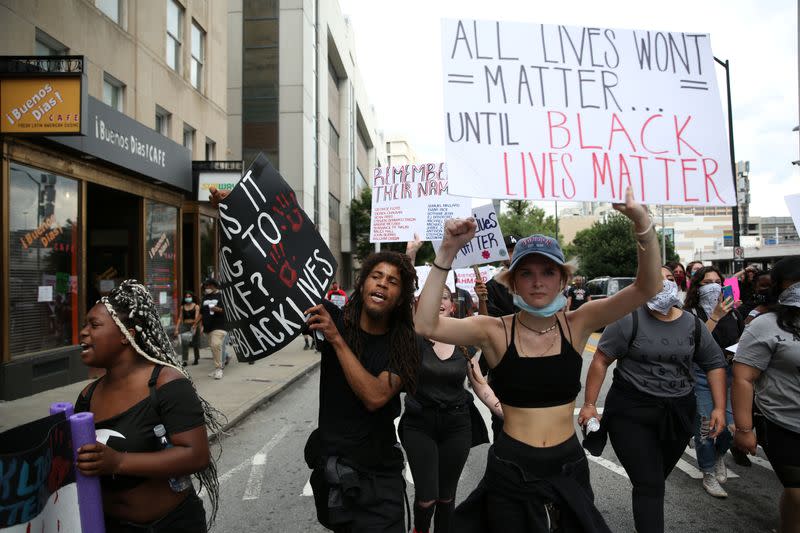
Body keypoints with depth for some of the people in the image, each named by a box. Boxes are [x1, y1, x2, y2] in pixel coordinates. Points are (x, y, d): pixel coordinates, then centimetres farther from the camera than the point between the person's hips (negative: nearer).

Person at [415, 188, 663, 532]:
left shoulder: (577, 325, -6)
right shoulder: (495, 331, -12)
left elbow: (647, 288, -14)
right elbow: (426, 325, -25)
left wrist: (642, 223, -30)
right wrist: (448, 251, -30)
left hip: (569, 465, 2)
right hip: (510, 468, -2)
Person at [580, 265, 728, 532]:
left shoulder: (693, 324, 3)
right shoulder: (629, 320, -12)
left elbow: (715, 364, 12)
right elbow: (600, 361, -9)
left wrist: (719, 408, 4)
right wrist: (589, 405, -10)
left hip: (679, 414, 5)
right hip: (632, 413, -4)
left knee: (656, 480, 19)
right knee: (649, 485, -6)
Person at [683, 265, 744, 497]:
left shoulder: (731, 311, 8)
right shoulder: (691, 312, -7)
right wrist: (715, 317, -24)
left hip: (729, 372, 4)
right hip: (701, 375, -4)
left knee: (732, 425, -1)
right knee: (705, 427, 1)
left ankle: (719, 455, 34)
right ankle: (709, 475, 21)